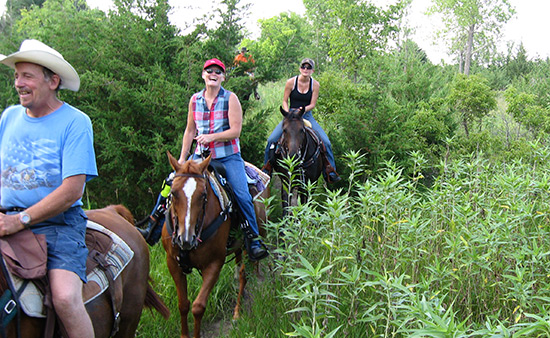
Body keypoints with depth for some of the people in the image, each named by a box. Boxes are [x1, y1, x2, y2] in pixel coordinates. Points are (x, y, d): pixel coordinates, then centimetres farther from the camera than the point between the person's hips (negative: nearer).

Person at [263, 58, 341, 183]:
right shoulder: (291, 82, -6)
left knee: (326, 141, -15)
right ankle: (267, 169, 3)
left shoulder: (315, 84, -3)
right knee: (271, 139, -16)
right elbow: (284, 101, -1)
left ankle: (330, 171, -1)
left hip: (307, 115, 1)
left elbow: (312, 104, -3)